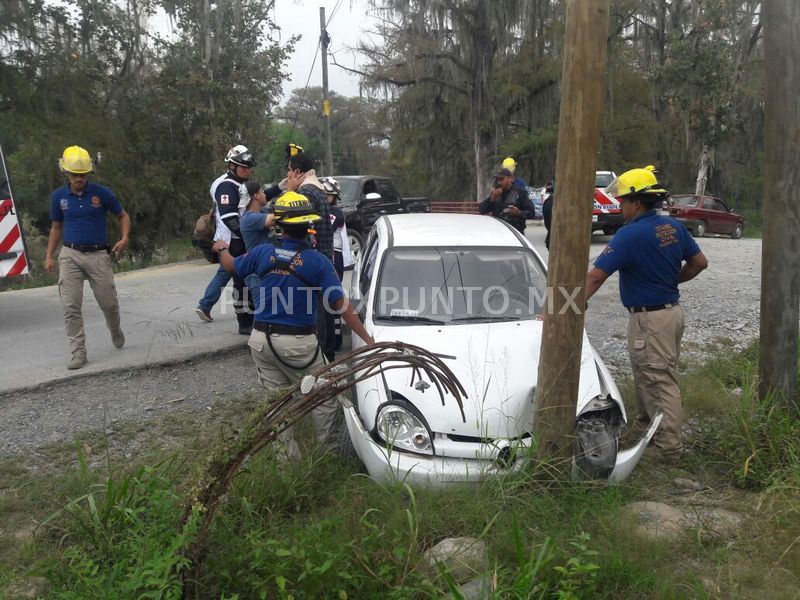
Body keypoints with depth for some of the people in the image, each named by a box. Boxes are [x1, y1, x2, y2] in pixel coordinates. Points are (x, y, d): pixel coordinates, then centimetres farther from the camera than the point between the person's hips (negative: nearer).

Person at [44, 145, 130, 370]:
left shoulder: (102, 193, -3)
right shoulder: (58, 196, 3)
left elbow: (123, 216, 7)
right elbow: (56, 227, 14)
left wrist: (124, 239, -10)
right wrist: (49, 256, 7)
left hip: (98, 255, -1)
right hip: (70, 255, 1)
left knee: (109, 303, 5)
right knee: (71, 306, -5)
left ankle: (115, 330, 37)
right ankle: (78, 352, 3)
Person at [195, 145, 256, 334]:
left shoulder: (238, 184, 18)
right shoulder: (227, 186, -15)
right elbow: (229, 216, -25)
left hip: (236, 240, 11)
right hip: (235, 242, -11)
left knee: (224, 273, 20)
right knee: (243, 282, -7)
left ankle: (204, 306, 31)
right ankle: (246, 323, -2)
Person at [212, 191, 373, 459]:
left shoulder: (263, 252, -2)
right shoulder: (318, 261, -11)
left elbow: (231, 266, 19)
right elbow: (340, 305, -12)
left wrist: (222, 249, 42)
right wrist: (367, 339, -7)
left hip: (261, 339, 4)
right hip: (298, 343, -4)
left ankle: (287, 454, 23)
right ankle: (329, 448, 20)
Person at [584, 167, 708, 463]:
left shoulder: (629, 235, -21)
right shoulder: (674, 227, 4)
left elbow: (595, 277, -24)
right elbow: (699, 262, 13)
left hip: (650, 319, -9)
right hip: (672, 310, 9)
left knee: (660, 383, 0)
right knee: (646, 375, 23)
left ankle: (670, 448, 10)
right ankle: (646, 424, 39)